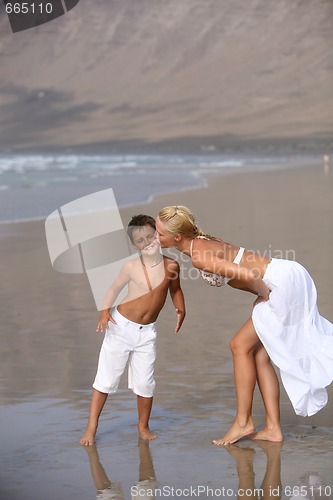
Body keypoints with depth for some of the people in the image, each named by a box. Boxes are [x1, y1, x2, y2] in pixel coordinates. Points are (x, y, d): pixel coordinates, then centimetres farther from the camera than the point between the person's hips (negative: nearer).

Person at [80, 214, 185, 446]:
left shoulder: (171, 266, -6)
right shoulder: (131, 267, -14)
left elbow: (175, 289, 14)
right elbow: (114, 289, 0)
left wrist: (181, 309, -1)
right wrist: (105, 310, -13)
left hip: (147, 332, 3)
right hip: (121, 326, -2)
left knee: (145, 383, 6)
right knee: (106, 378, 2)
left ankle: (143, 426, 27)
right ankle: (91, 428, 10)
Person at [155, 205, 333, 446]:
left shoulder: (199, 256, -21)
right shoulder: (201, 243, 9)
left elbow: (246, 275, -30)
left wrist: (264, 294, -11)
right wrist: (264, 293, 6)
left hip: (284, 281, -10)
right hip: (286, 278, 10)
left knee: (241, 345, -4)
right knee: (259, 353, 9)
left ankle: (243, 421, 5)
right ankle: (273, 428, 11)